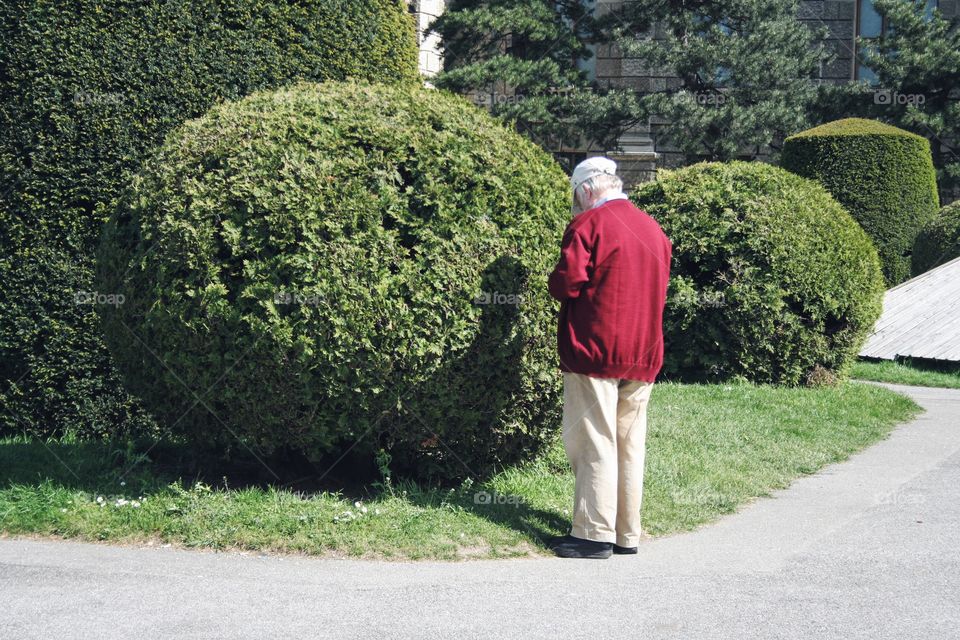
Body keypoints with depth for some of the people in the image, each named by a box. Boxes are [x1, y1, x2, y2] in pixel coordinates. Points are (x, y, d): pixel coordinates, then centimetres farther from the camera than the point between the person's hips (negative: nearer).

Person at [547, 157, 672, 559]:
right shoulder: (653, 228, 14)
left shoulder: (589, 223, -8)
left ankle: (595, 534, -2)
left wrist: (556, 286, 6)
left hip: (594, 349, -7)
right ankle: (627, 534, 15)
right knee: (630, 444, 10)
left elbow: (568, 281, -15)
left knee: (594, 442, -3)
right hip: (643, 355, 7)